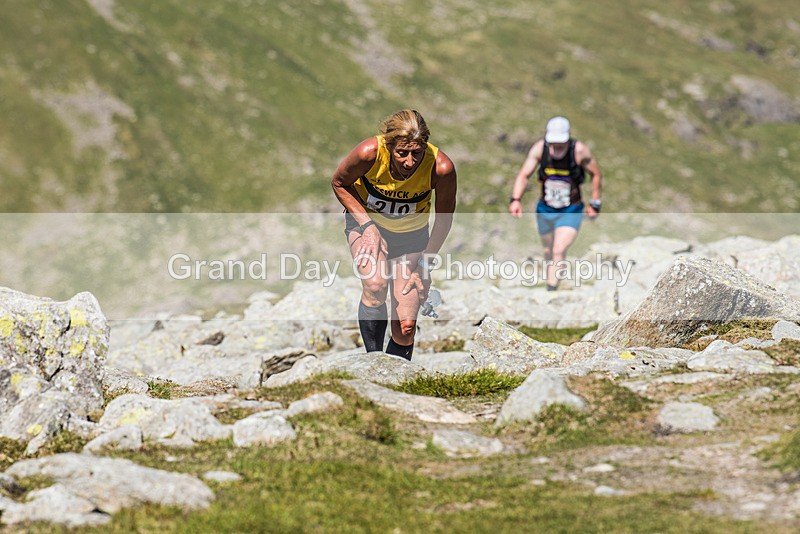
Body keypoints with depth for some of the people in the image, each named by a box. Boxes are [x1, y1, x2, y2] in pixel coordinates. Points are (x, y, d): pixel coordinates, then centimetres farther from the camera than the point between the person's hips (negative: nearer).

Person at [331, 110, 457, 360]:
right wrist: (367, 225, -19)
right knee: (375, 286, -31)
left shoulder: (441, 168, -30)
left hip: (412, 235, 1)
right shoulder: (369, 153, -32)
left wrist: (424, 263, -8)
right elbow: (339, 183, -10)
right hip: (365, 220, -1)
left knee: (405, 329, -5)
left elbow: (444, 219, -11)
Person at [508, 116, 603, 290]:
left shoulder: (579, 150, -19)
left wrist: (595, 203, -1)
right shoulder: (540, 148, -15)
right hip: (545, 210, 3)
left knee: (559, 252, -20)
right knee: (548, 253, 18)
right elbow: (524, 174, -20)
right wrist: (515, 199, -35)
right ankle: (550, 285, 42)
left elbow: (596, 174, -4)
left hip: (571, 212, -3)